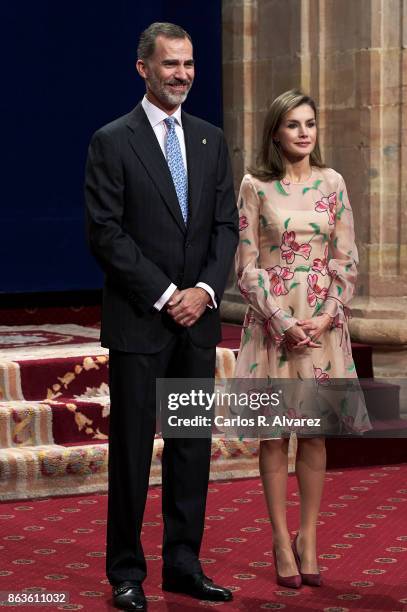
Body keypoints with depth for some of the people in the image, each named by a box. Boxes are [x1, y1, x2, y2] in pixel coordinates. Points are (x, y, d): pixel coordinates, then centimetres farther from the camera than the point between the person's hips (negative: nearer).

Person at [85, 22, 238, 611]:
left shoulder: (211, 140, 11)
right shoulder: (112, 141, -4)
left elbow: (227, 225, 9)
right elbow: (105, 233, -10)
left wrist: (205, 289, -7)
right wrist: (164, 294, -14)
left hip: (198, 317, 5)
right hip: (139, 319, -5)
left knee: (192, 445, 9)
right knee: (132, 447, 2)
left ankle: (183, 563, 19)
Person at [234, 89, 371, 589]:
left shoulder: (332, 183, 5)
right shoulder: (255, 187, -2)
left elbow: (346, 260, 4)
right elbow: (247, 266, -4)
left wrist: (327, 316, -9)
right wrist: (284, 322, -12)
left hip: (324, 319, 2)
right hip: (272, 317, -2)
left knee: (315, 431, 6)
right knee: (274, 432, 2)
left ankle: (308, 538, 15)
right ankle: (281, 542, 11)